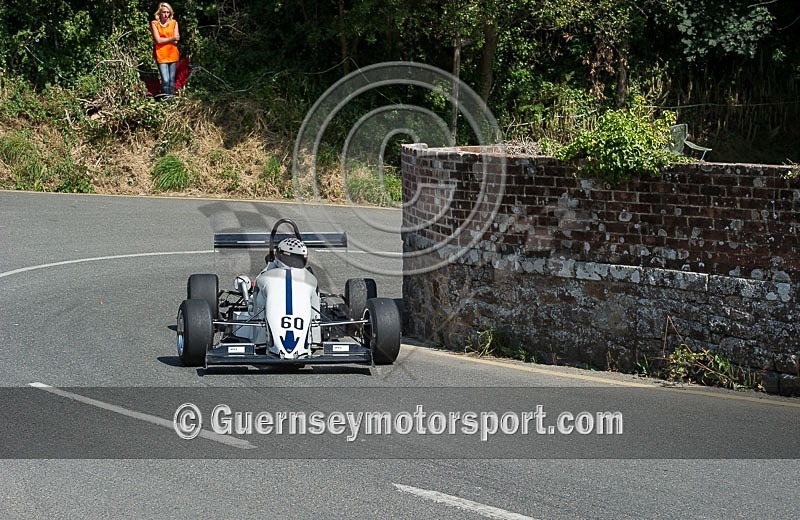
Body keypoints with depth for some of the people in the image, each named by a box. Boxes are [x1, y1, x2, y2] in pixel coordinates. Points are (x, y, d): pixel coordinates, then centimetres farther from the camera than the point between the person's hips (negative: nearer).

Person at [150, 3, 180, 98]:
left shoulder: (174, 23, 4)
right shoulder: (154, 23, -3)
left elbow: (176, 41, -2)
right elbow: (158, 40, -11)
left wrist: (163, 40, -8)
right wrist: (172, 38, -7)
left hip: (173, 54, 3)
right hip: (161, 55, -3)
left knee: (172, 79, 5)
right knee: (165, 80, -10)